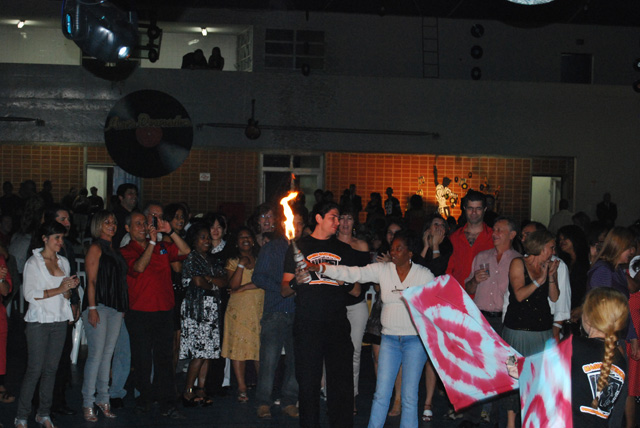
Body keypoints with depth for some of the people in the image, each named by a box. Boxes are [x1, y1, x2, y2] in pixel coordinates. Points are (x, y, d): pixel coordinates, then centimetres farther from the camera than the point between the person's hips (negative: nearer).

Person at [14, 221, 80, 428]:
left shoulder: (64, 262, 13)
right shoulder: (33, 262, -4)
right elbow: (29, 294, -12)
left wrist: (70, 288, -5)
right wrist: (58, 289, -15)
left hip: (59, 321, 5)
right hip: (39, 321, -5)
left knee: (51, 369, 6)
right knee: (34, 370, -6)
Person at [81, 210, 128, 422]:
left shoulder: (115, 250, 18)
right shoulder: (96, 248, -4)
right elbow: (91, 281, -9)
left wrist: (123, 308, 14)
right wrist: (92, 308, -15)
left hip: (115, 307, 7)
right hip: (98, 305, -7)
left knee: (108, 353, 8)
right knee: (96, 354, -7)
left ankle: (103, 399, 14)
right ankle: (88, 403, -1)